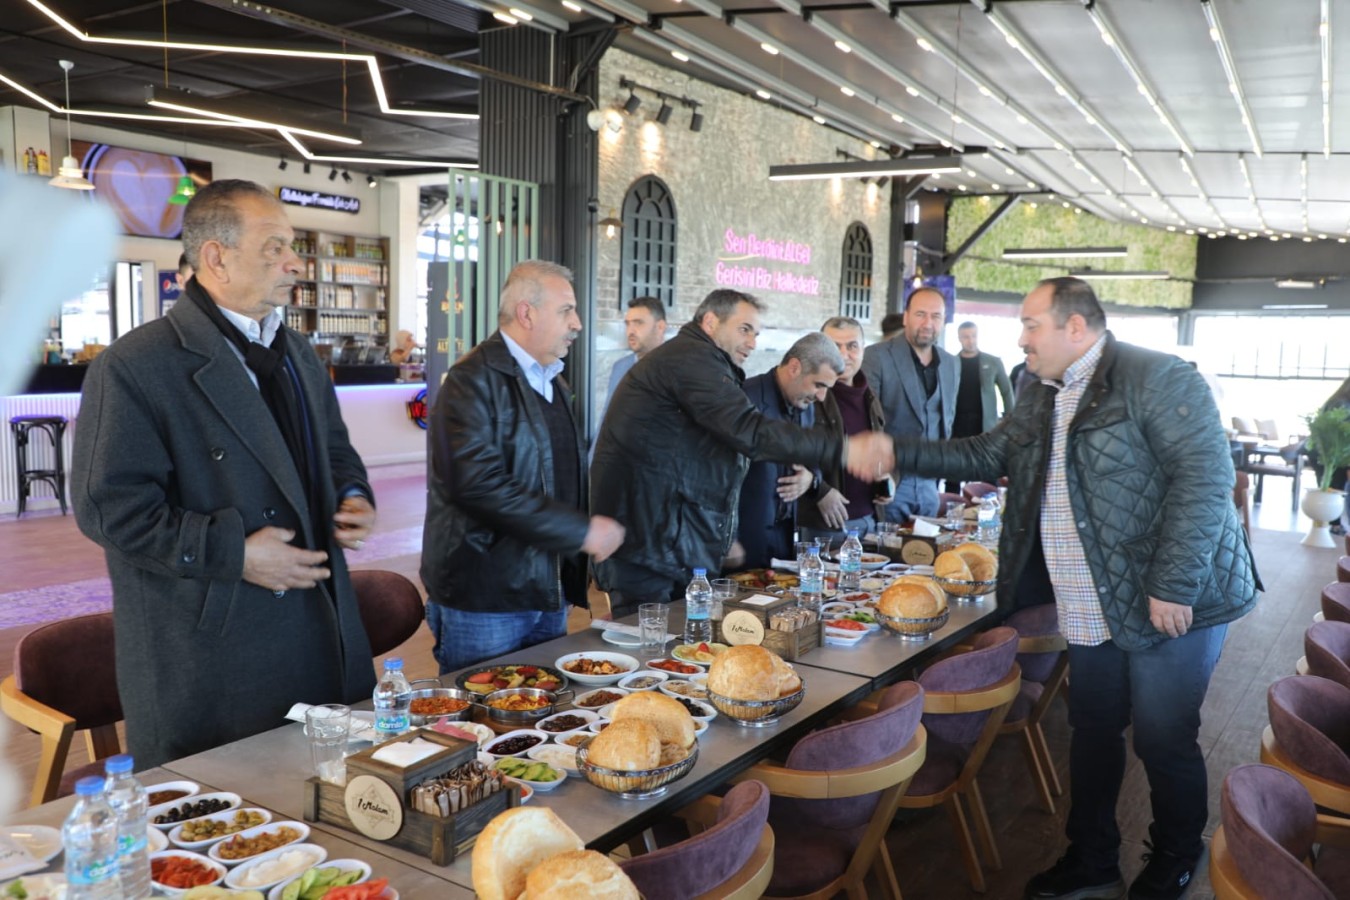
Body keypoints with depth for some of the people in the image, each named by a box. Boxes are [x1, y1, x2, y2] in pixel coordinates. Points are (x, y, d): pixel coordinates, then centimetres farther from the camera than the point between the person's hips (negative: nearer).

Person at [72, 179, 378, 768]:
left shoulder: (298, 354, 13)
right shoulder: (134, 366, -12)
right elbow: (108, 506, -16)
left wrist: (352, 497, 3)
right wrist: (233, 553, -19)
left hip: (320, 631, 7)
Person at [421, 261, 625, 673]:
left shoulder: (554, 383, 15)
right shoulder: (473, 380, -13)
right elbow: (480, 486, -24)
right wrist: (581, 531, -20)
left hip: (549, 596, 8)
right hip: (483, 601, -8)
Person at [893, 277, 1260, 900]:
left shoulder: (1155, 379, -16)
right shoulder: (1043, 400, 10)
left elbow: (1206, 474, -21)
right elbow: (984, 455, 17)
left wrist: (1174, 585, -24)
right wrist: (899, 452, 6)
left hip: (1169, 606, -7)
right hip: (1091, 611, 8)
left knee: (1163, 742, 6)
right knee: (1093, 732, 16)